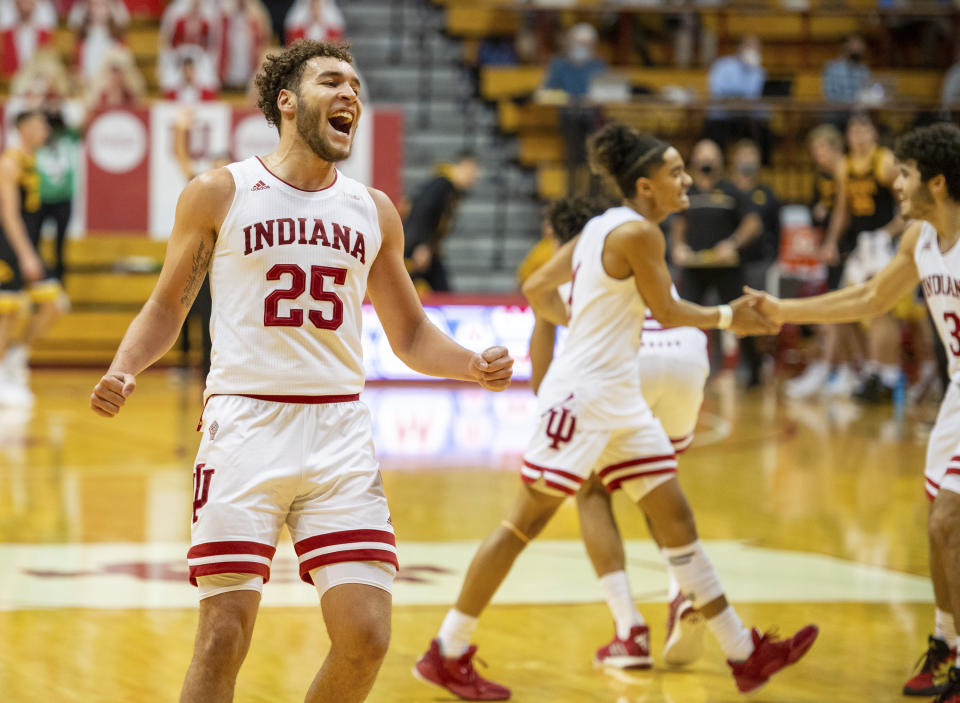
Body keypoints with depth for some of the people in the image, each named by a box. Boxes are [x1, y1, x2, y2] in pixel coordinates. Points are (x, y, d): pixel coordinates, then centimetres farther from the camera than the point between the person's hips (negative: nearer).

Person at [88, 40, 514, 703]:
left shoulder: (373, 211, 12)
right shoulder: (219, 194, 3)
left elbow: (410, 335, 18)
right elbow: (168, 306, 10)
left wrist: (473, 366, -1)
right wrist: (123, 370, -8)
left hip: (340, 431, 3)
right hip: (246, 424, -3)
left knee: (366, 637, -5)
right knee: (225, 634, -8)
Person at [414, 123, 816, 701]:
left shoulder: (603, 226, 11)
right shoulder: (639, 232, -15)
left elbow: (538, 289, 14)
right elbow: (668, 311, -8)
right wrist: (728, 317, 6)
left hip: (618, 399, 10)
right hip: (584, 395, -10)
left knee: (676, 517, 9)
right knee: (526, 522, -4)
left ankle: (744, 653, 13)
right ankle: (448, 654, 4)